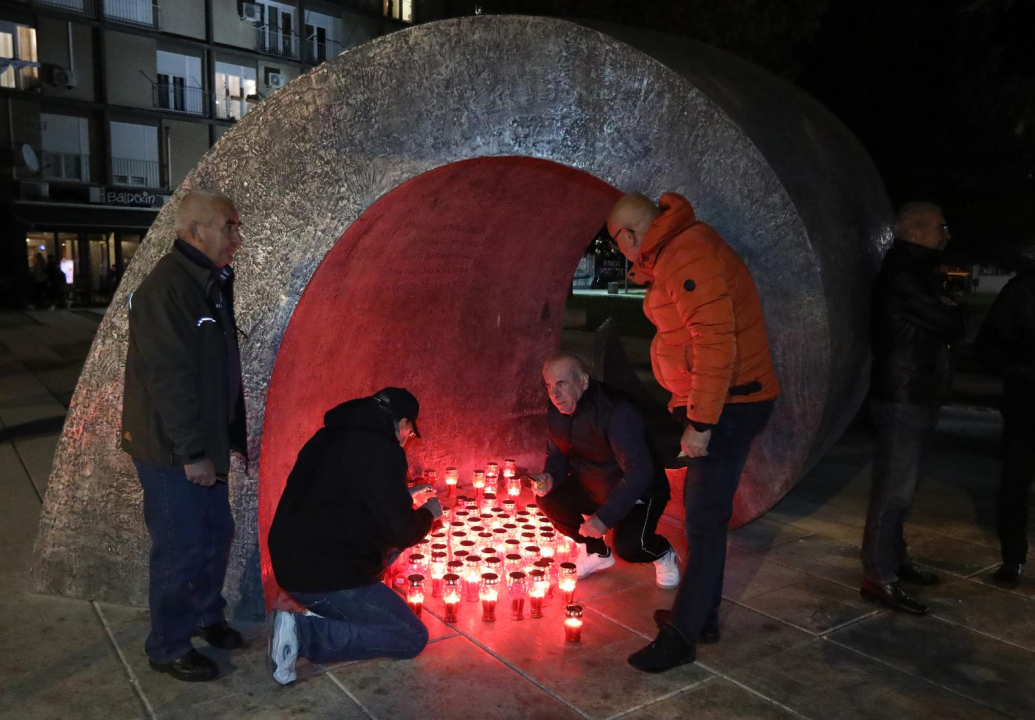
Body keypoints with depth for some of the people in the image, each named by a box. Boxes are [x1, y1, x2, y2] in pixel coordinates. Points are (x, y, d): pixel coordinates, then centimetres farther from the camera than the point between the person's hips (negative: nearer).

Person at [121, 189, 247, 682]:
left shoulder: (211, 284, 11)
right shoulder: (165, 289, -20)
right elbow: (170, 378, -25)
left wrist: (231, 436, 16)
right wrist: (192, 452, -23)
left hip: (205, 443, 9)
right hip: (172, 450, -9)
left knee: (216, 534, 19)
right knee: (182, 548, 1)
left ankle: (205, 617, 38)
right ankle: (168, 648, 20)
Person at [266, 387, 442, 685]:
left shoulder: (332, 435, 10)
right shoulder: (382, 450, -17)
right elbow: (401, 532, -16)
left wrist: (404, 497, 33)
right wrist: (428, 513, 6)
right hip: (325, 578, -9)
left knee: (388, 545, 24)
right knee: (413, 638, 0)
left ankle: (333, 612, 7)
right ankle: (303, 631, -10)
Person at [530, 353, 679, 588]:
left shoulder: (618, 414, -32)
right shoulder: (556, 413, -7)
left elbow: (639, 471, -33)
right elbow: (557, 454, 7)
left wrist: (605, 517, -34)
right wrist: (550, 477, -17)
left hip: (639, 492, -7)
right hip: (592, 489, 7)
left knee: (628, 546, -28)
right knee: (548, 499, -12)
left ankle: (663, 553, 11)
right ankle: (596, 552, 12)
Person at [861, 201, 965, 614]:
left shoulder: (913, 271, 17)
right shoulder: (902, 276, -17)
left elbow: (935, 326, 16)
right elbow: (952, 327, -17)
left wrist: (945, 312, -4)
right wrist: (952, 312, 3)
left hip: (914, 396, 10)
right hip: (903, 398, -10)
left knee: (900, 487, 16)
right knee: (894, 490, -7)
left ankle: (894, 560, 27)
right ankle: (878, 577, -1)